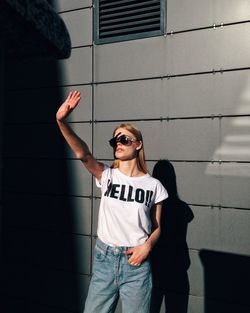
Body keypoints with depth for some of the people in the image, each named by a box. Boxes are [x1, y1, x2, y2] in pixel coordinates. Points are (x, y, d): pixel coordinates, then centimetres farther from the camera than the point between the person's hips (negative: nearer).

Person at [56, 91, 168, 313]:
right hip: (104, 258, 2)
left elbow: (157, 227, 6)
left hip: (136, 262, -1)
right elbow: (82, 154, -19)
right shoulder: (107, 176, -1)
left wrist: (147, 245, -15)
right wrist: (62, 121, -33)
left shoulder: (153, 185, -2)